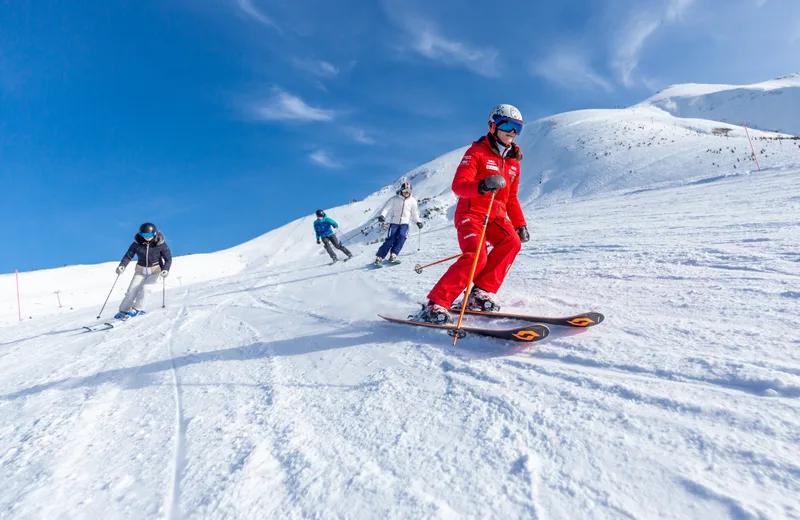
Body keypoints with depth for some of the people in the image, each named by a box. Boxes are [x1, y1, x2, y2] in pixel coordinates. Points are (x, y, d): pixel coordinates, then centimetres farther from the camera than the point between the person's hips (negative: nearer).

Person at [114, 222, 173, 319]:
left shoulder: (160, 244, -14)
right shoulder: (137, 243, -9)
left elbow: (168, 259, -12)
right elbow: (128, 256, -5)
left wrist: (165, 269, -29)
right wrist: (122, 265, -22)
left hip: (155, 271, -3)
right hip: (141, 271, 3)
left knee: (145, 287, -21)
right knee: (132, 290, -3)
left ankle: (137, 309, -8)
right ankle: (123, 311, 10)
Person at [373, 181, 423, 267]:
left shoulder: (412, 201, 5)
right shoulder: (395, 199, -5)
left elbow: (414, 213, 19)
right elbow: (386, 207, -11)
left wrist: (418, 221, 11)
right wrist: (381, 215, -26)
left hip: (404, 223, 2)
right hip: (394, 222, -2)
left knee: (401, 237, -25)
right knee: (390, 239, -15)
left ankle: (393, 256, -24)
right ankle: (379, 258, -10)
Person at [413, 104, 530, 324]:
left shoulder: (513, 162, 17)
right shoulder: (477, 152, -4)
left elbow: (511, 198, 22)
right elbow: (459, 185, -17)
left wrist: (520, 224, 10)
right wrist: (482, 186, -38)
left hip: (496, 216, 6)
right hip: (471, 213, -6)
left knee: (512, 242, -23)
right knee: (476, 257, -26)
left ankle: (481, 294, -15)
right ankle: (435, 305, -19)